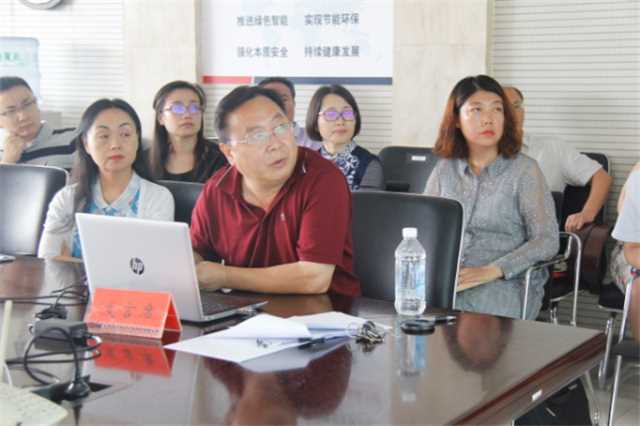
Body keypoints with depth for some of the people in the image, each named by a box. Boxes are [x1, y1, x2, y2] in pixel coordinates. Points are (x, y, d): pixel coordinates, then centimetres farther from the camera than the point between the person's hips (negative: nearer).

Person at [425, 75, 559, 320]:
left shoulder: (524, 170, 1)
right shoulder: (444, 170, 14)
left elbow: (547, 241, -7)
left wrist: (492, 270, -20)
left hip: (508, 281, -3)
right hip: (446, 278, 3)